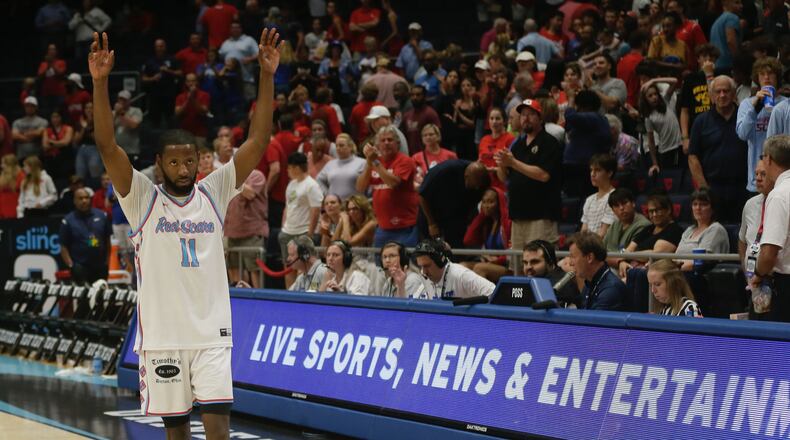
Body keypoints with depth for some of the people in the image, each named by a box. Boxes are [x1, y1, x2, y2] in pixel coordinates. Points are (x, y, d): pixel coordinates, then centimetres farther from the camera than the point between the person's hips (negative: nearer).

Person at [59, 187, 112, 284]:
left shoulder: (102, 216, 8)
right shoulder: (68, 221, 0)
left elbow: (109, 240, 11)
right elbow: (63, 247, -1)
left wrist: (108, 261, 4)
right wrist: (71, 265, -12)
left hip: (100, 267, 3)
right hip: (80, 268, -3)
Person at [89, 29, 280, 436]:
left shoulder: (213, 194, 5)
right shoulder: (143, 200, 0)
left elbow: (257, 143, -1)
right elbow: (107, 147, -12)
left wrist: (267, 77, -10)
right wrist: (100, 83, -24)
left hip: (212, 332, 0)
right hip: (161, 336, 0)